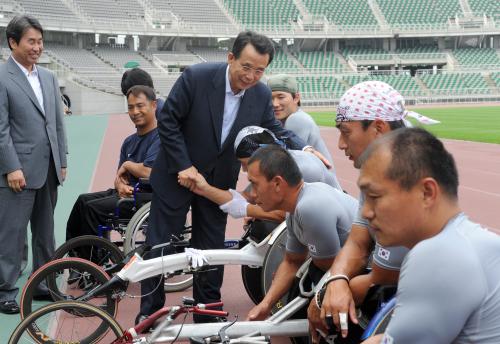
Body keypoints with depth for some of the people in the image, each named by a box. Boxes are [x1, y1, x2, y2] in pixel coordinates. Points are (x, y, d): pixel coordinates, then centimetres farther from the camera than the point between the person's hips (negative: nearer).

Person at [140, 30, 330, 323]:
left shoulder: (262, 94, -9)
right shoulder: (196, 77, -22)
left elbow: (275, 131, 4)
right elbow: (167, 121, -15)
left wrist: (304, 148, -15)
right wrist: (183, 166, -17)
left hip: (218, 181, 3)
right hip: (178, 174, -3)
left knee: (212, 249, 10)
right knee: (160, 244, 5)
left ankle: (207, 316, 25)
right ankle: (149, 311, 23)